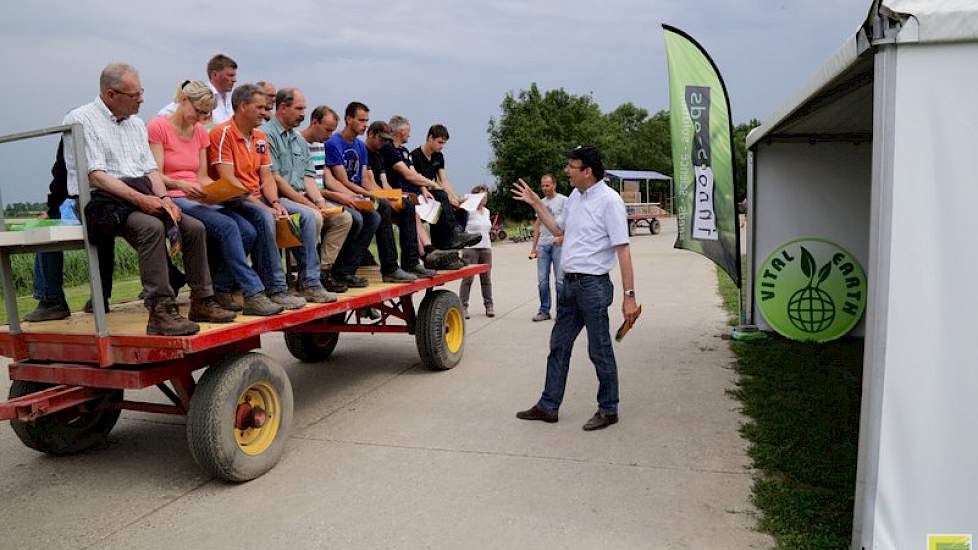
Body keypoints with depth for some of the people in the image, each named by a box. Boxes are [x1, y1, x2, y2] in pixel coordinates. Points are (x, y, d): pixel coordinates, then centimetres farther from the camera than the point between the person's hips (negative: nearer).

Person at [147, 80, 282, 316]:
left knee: (248, 231, -17)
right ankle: (253, 294, -28)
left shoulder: (200, 131, 18)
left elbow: (202, 177, 14)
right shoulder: (158, 127, -2)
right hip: (172, 199, -7)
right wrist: (181, 185, -28)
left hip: (198, 199, 7)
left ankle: (221, 290, -8)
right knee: (227, 227, -29)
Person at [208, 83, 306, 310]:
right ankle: (275, 289, -31)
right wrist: (261, 206, -22)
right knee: (264, 218, -36)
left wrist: (275, 203, -8)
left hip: (257, 198, 8)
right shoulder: (223, 133, -10)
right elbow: (228, 180, -17)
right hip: (230, 200, -8)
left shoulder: (260, 137, 16)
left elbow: (267, 177, 11)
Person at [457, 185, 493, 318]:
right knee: (467, 279, -5)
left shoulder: (486, 211, 14)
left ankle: (489, 306, 14)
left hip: (486, 248, 6)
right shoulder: (469, 211, -4)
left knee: (486, 278, 8)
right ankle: (463, 307, 1)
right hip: (471, 248, -6)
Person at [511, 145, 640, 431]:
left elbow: (622, 249, -18)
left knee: (600, 351, 3)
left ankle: (608, 410, 19)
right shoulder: (574, 197, 11)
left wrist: (629, 296, -20)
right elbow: (559, 230, 25)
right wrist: (535, 204, 21)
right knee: (559, 346, 14)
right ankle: (548, 406, 25)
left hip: (594, 285, -8)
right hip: (570, 283, 9)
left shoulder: (609, 200, -15)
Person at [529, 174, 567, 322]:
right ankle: (544, 311, 13)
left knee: (559, 280, -2)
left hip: (558, 244, -6)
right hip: (542, 244, 6)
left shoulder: (563, 200, -1)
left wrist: (562, 236, -22)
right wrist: (533, 247, 14)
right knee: (542, 280, 5)